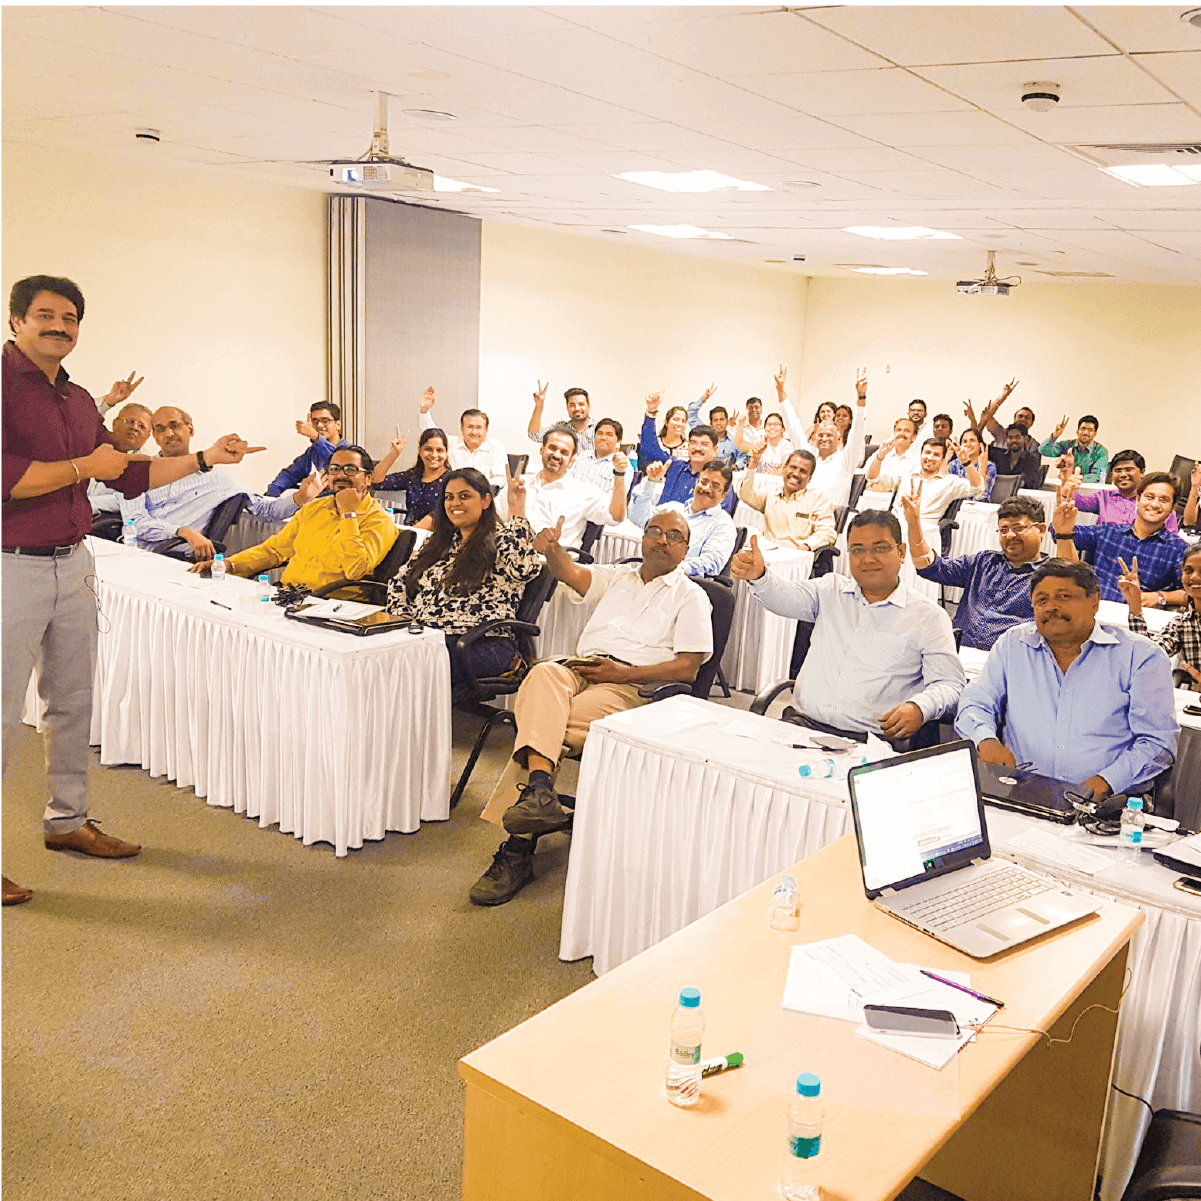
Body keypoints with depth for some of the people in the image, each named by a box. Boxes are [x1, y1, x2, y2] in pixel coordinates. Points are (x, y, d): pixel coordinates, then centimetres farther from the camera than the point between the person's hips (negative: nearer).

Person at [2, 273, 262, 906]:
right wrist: (84, 467, -12)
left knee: (73, 700, 15)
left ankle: (67, 820, 29)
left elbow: (129, 475, 22)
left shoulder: (78, 400, 15)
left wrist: (205, 459, 17)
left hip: (72, 564, 8)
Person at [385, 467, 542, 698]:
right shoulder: (436, 542, 26)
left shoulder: (501, 540, 7)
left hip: (482, 644, -5)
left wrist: (517, 511, -12)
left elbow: (524, 569, -16)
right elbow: (400, 585, 23)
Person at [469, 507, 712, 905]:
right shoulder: (617, 576, 28)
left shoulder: (690, 596, 13)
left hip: (632, 686, -4)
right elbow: (572, 574, 9)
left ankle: (518, 847, -29)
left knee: (544, 721, -31)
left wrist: (623, 673, -11)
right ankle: (538, 787, -50)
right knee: (543, 675, -34)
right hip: (578, 669, 4)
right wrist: (552, 550, -15)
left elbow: (688, 667, 2)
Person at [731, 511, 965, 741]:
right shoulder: (831, 590, 17)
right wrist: (758, 576, -23)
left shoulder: (928, 616, 6)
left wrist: (919, 708, -19)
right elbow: (785, 598, 0)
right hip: (803, 726, 2)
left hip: (872, 741, -2)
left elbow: (949, 684, 3)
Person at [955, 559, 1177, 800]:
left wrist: (1106, 782, -15)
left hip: (1104, 805, -1)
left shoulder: (1140, 655, 5)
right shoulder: (1012, 645, 14)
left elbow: (1158, 741, 1)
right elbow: (976, 703, 13)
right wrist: (986, 740, -10)